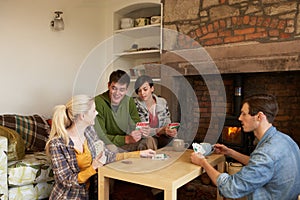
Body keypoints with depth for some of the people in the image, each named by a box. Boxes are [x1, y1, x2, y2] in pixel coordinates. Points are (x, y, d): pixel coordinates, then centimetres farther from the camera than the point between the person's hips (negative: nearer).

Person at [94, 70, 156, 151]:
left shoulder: (129, 101, 1)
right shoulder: (98, 102, -19)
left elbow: (137, 125, 3)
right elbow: (100, 136, -21)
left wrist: (142, 132, -22)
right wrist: (126, 139, -31)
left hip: (124, 143, 5)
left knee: (148, 140, -17)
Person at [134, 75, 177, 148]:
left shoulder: (162, 102, 4)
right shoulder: (135, 105, -8)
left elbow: (167, 124, 6)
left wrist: (170, 131, -19)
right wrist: (160, 131, -28)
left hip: (161, 138, 4)